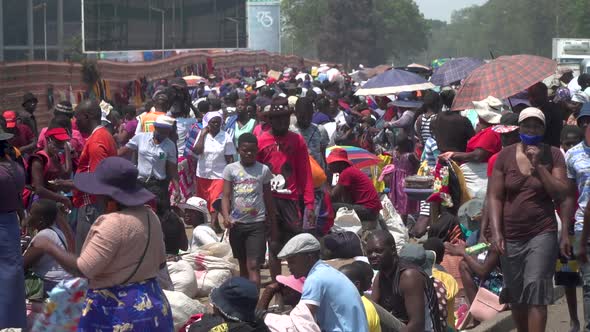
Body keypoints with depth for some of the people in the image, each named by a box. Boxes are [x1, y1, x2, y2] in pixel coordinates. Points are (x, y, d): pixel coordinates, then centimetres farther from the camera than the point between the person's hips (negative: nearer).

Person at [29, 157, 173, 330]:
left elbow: (82, 269, -22)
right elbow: (160, 262, 14)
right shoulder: (149, 215, 5)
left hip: (118, 312, -8)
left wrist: (49, 246, -12)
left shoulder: (113, 223, -21)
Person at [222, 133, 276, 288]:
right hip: (237, 223, 2)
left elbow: (268, 199, 9)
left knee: (253, 265, -11)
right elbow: (226, 196, -2)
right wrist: (226, 216, -20)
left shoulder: (263, 170, 3)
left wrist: (273, 226, 10)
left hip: (257, 223, -2)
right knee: (243, 265, 14)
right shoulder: (231, 169, 2)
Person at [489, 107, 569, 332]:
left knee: (536, 290, -12)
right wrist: (496, 232, -8)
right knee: (515, 295, 10)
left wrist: (539, 166, -12)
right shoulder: (505, 155, 3)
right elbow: (495, 196, 1)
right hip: (511, 236, 2)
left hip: (542, 233, -2)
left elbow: (561, 194, -5)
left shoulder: (553, 155, 1)